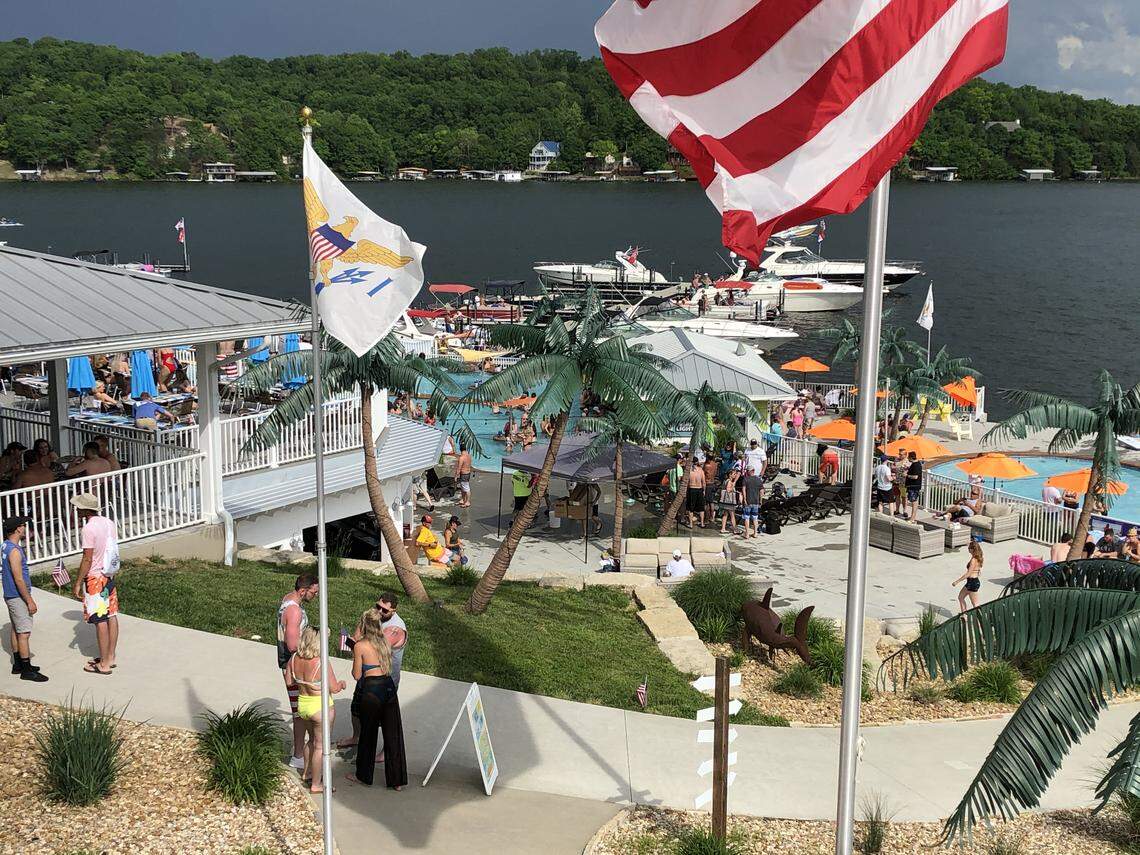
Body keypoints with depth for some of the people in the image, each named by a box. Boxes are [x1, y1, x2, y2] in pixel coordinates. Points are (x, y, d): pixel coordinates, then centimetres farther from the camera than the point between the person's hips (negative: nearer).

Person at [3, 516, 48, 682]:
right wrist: (30, 601, -19)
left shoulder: (5, 546, 8)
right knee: (24, 633, -6)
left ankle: (18, 664, 28)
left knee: (16, 630, 18)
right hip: (18, 597, -10)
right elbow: (19, 579, -23)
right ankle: (26, 671, -3)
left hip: (11, 595, 10)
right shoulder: (14, 551, -23)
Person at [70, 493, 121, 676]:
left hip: (95, 578, -8)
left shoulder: (89, 529, -19)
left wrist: (78, 583, -12)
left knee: (100, 621, -2)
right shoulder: (109, 523, 5)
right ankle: (111, 657, 22)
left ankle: (104, 664, 4)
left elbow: (87, 559, -19)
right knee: (111, 616, 12)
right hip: (109, 575, 8)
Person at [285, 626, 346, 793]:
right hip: (320, 707, -6)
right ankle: (315, 784, 17)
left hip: (302, 704, 6)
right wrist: (342, 683, 3)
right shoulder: (322, 663, -25)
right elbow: (334, 689, -18)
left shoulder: (294, 659, -8)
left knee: (312, 739, 28)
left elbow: (289, 682, 5)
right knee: (320, 746, 9)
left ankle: (306, 773, 43)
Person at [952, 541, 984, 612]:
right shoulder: (979, 558, 5)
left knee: (975, 604, 1)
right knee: (960, 597, 21)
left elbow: (968, 574, -24)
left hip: (972, 582, -10)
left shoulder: (973, 560, -23)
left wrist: (957, 581, -19)